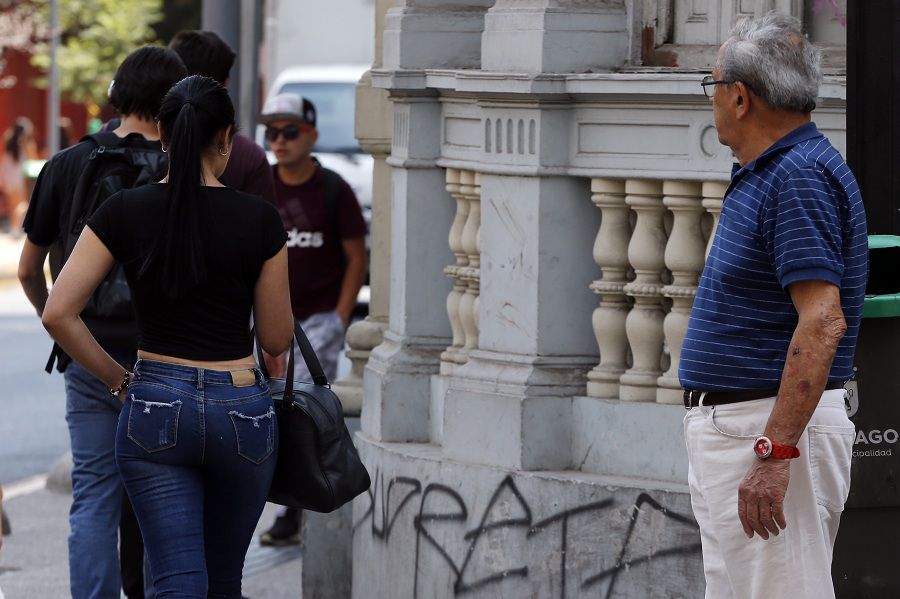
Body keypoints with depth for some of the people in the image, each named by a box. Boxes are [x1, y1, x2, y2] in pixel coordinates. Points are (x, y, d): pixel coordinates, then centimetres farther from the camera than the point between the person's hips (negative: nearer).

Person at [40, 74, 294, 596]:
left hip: (155, 406, 0)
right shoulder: (258, 219, -6)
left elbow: (59, 314, -7)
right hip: (241, 412, 0)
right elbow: (276, 339, 1)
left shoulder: (125, 211, -3)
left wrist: (117, 378, 5)